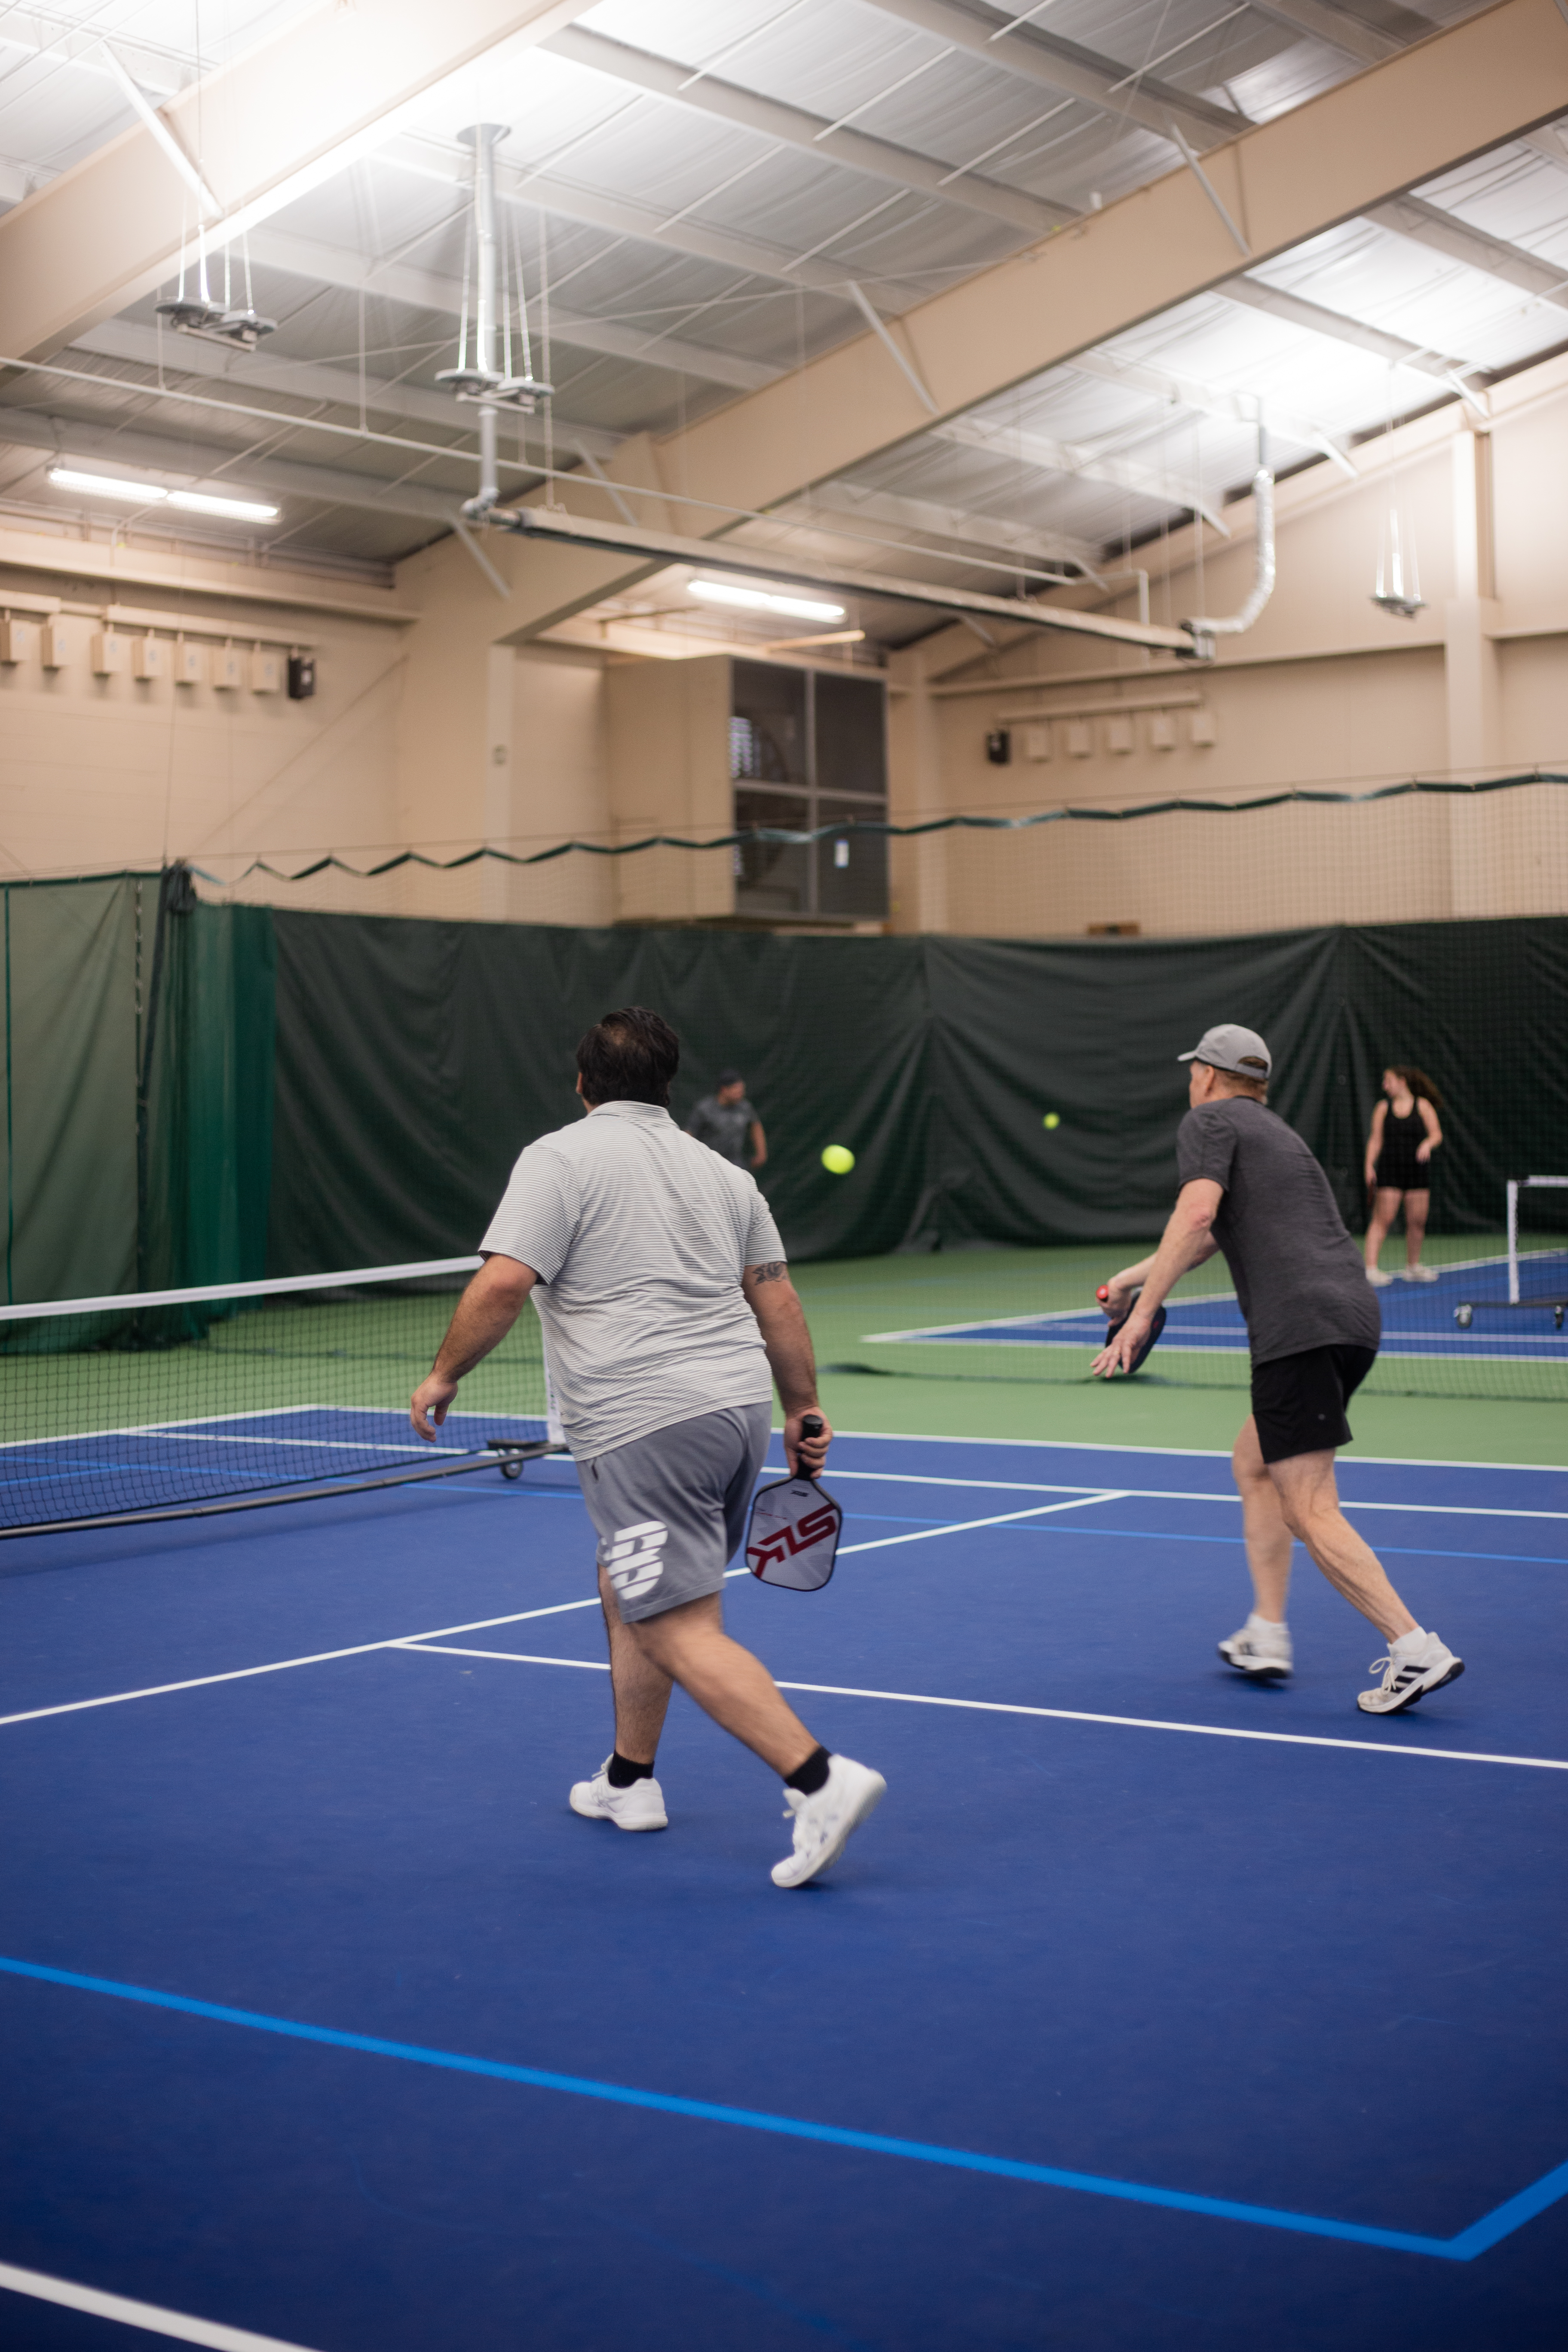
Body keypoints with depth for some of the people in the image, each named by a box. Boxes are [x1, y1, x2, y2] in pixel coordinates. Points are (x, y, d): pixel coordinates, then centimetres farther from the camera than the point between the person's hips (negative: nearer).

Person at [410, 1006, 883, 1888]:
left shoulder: (560, 1160, -3)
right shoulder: (722, 1171, 16)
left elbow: (502, 1286, -13)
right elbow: (778, 1299, 16)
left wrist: (445, 1375, 1)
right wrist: (805, 1411, 23)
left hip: (645, 1427, -8)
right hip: (740, 1408, 8)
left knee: (682, 1632, -7)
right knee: (629, 1585, 25)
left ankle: (821, 1779, -19)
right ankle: (629, 1780, 32)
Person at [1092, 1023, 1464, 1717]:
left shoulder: (1208, 1121, 3)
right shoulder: (1274, 1132, 30)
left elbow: (1197, 1215, -15)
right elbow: (1207, 1240, 40)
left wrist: (1141, 1313, -15)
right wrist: (1131, 1276, 44)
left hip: (1300, 1326, -9)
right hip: (1352, 1319, 9)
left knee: (1309, 1511, -9)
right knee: (1253, 1465, 22)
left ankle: (1417, 1650, -16)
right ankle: (1266, 1636, 21)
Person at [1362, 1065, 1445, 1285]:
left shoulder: (1423, 1106, 5)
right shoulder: (1384, 1107, 8)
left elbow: (1437, 1134, 2)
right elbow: (1375, 1140, 7)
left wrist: (1428, 1144, -19)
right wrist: (1370, 1166, -4)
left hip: (1417, 1168, 1)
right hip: (1389, 1170, -1)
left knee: (1417, 1221, 4)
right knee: (1382, 1219, -9)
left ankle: (1413, 1267, 19)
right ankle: (1371, 1268, -13)